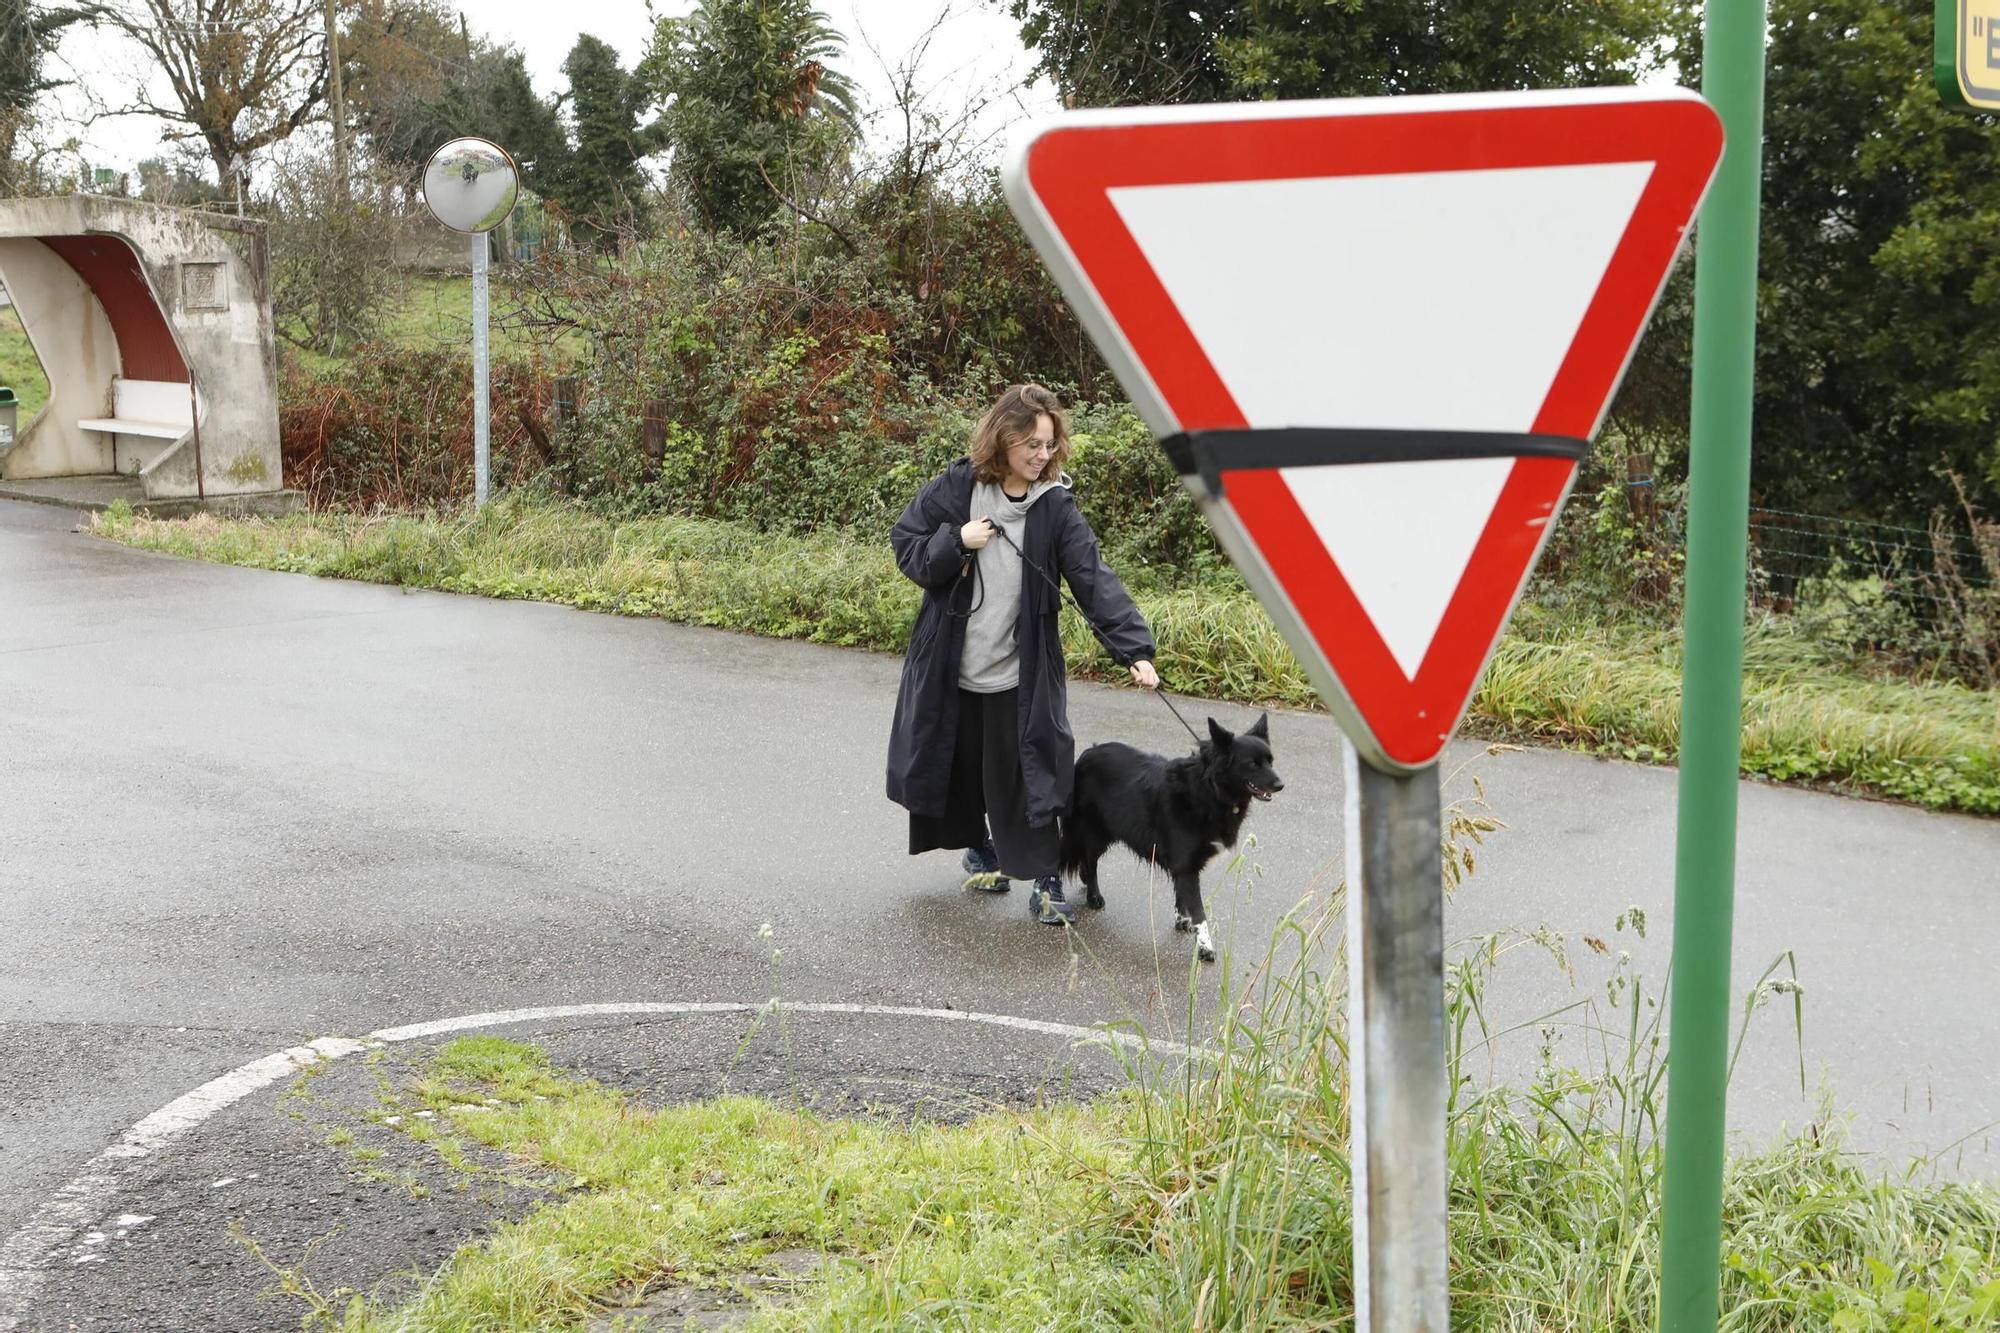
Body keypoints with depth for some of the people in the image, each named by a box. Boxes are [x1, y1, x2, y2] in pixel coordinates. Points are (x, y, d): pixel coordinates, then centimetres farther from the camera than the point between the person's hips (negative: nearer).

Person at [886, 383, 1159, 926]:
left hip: (1020, 672, -1)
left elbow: (1094, 580, -13)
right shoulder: (955, 487, -6)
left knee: (1025, 775, -4)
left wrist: (1134, 649, -23)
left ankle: (1046, 880, 6)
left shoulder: (1056, 506, -7)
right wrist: (956, 543, -17)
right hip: (949, 665, 1)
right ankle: (977, 847, 39)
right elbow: (905, 545, 1)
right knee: (958, 764, 14)